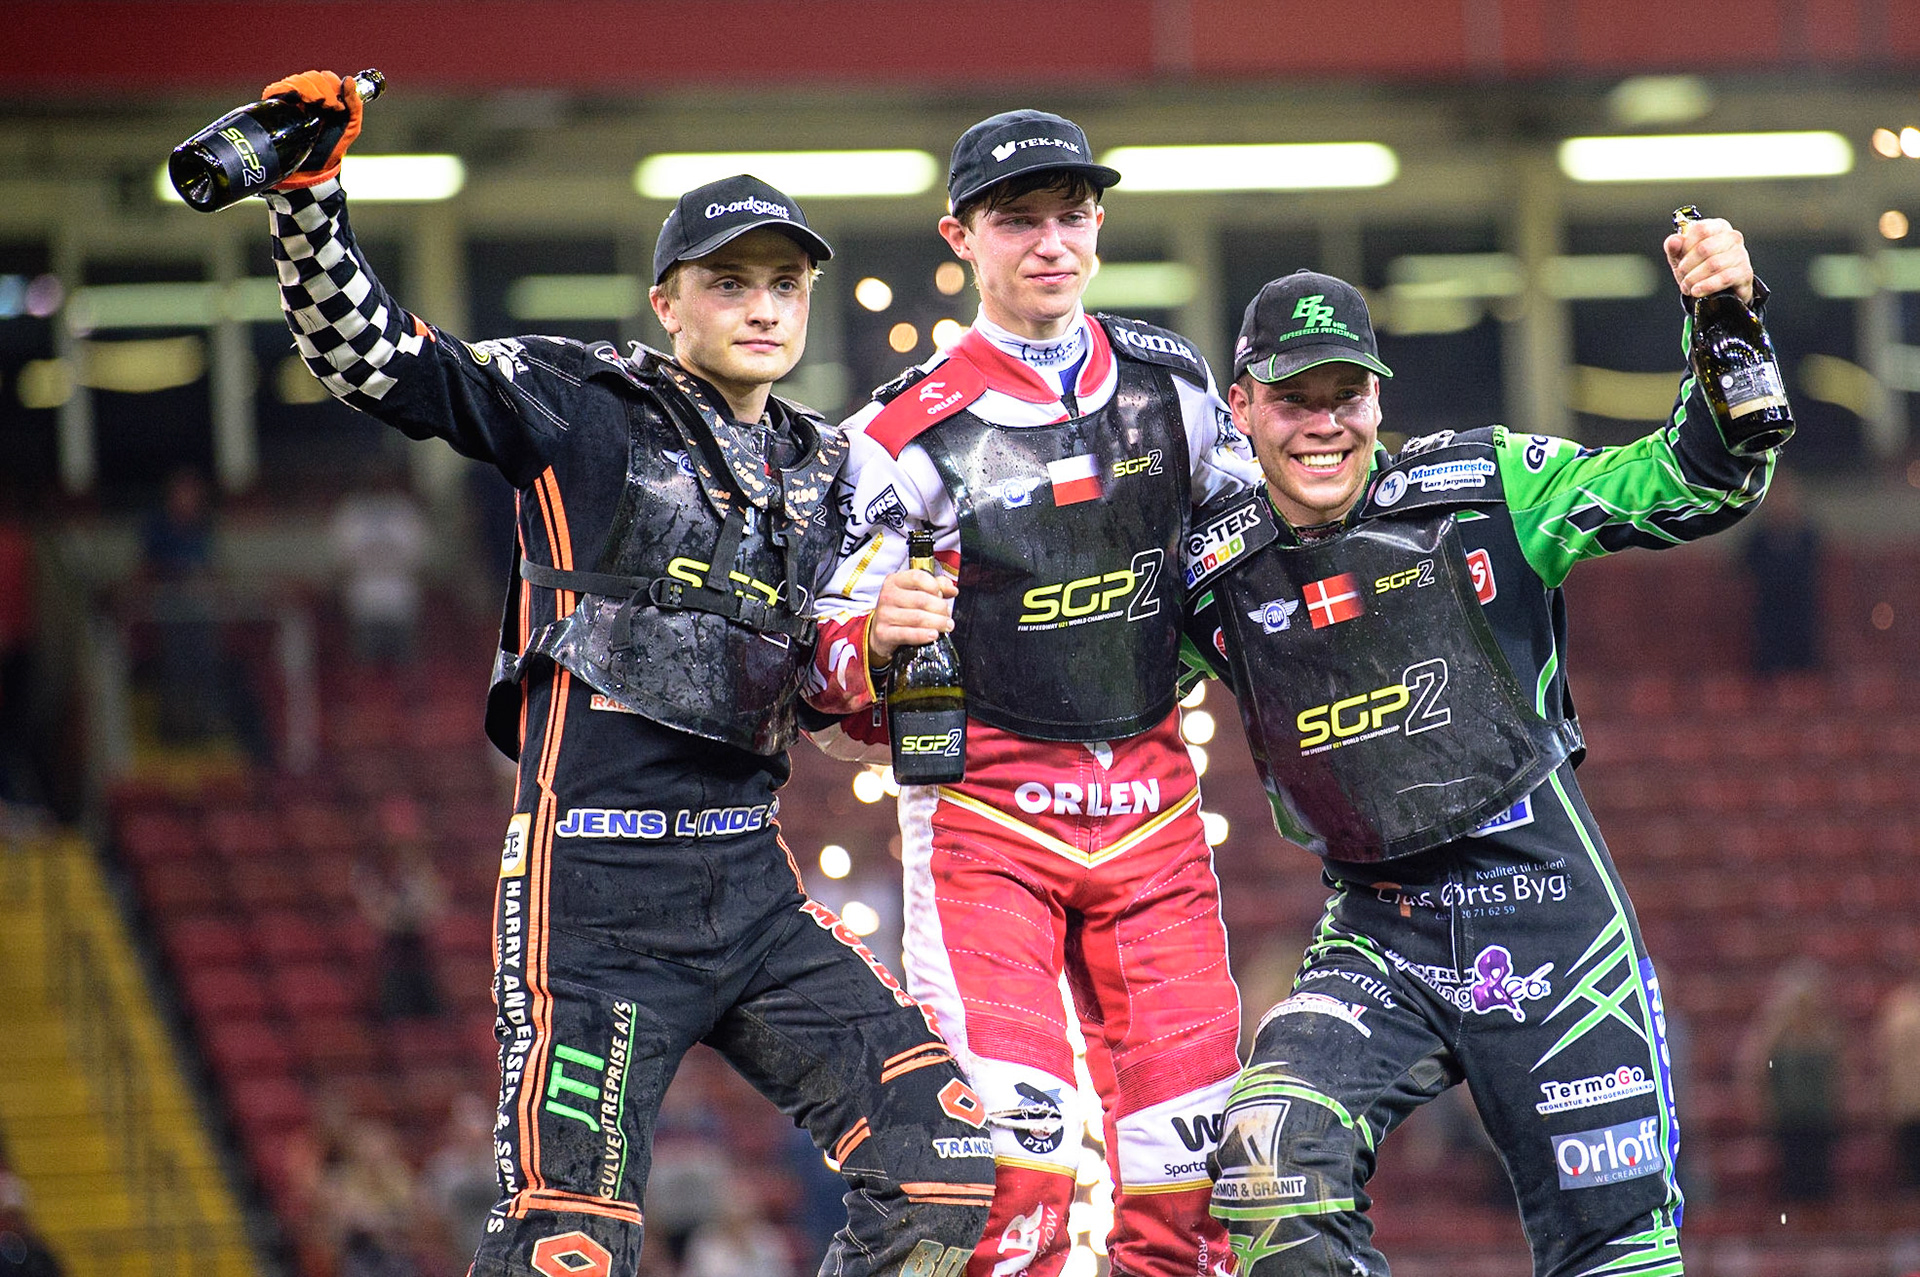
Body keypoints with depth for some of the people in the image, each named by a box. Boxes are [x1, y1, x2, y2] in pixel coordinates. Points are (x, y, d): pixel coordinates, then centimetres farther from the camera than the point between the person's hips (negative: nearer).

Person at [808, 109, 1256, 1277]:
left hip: (1152, 806, 4)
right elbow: (835, 690, -8)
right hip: (985, 813, -4)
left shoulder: (1169, 381, 6)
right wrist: (875, 636, -27)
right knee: (1017, 1159, -18)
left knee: (1182, 1179, 2)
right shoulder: (912, 435, -7)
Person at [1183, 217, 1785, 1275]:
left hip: (1547, 913, -1)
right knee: (1270, 1157, -25)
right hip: (1378, 939, 1)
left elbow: (1697, 483, -4)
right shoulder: (1215, 571, 2)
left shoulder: (1481, 489, -4)